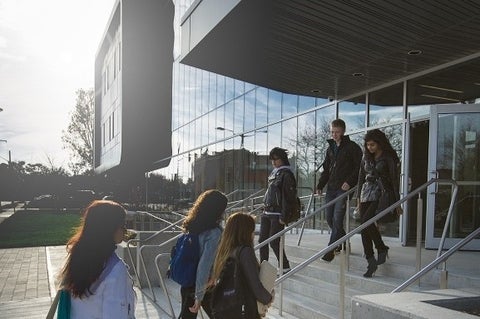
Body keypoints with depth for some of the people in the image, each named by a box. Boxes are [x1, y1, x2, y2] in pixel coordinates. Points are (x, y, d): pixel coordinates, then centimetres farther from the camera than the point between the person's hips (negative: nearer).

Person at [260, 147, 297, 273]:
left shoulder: (286, 174, -10)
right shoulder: (273, 173, 16)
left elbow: (288, 197, -15)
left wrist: (283, 216, -18)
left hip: (277, 214, -8)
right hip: (267, 212, 8)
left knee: (274, 242, -6)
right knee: (262, 240, 8)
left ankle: (285, 267, 9)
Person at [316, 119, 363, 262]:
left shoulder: (352, 147, -3)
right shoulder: (330, 148, 17)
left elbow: (358, 168, -8)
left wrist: (349, 182, -19)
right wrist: (320, 185, 9)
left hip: (344, 188, -7)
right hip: (331, 188, 7)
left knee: (337, 219, -11)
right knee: (329, 218, 8)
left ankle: (330, 250, -8)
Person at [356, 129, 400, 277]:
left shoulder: (388, 158, -2)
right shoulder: (366, 158, 14)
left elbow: (394, 179, -5)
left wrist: (397, 200, -9)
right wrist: (358, 197, 17)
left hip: (381, 194, -6)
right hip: (366, 193, 6)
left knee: (366, 220, -23)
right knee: (364, 226, -3)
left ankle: (382, 248, 0)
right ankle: (371, 262, 3)